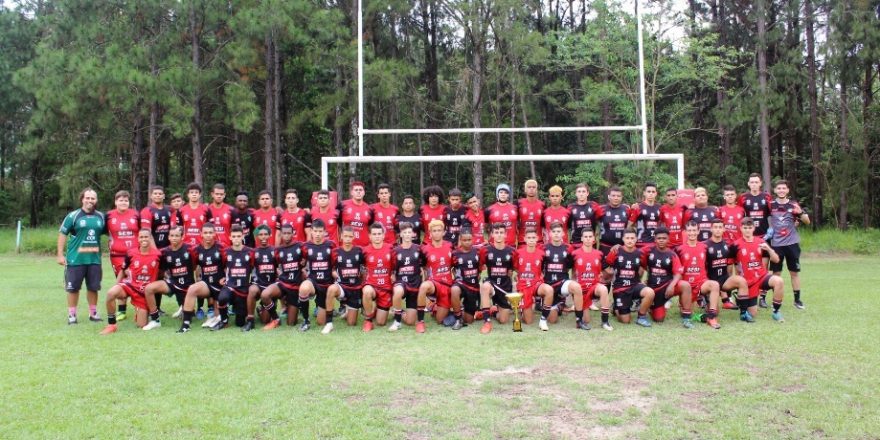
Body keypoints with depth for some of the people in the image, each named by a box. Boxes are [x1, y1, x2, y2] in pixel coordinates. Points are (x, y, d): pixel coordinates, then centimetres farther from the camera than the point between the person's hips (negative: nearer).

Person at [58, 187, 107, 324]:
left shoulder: (101, 216, 7)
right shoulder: (73, 216, -4)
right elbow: (62, 234, -3)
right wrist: (60, 254, -7)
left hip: (94, 259, 3)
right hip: (75, 259, -3)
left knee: (93, 287, 8)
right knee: (73, 287, 3)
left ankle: (93, 313, 21)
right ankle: (71, 314, 13)